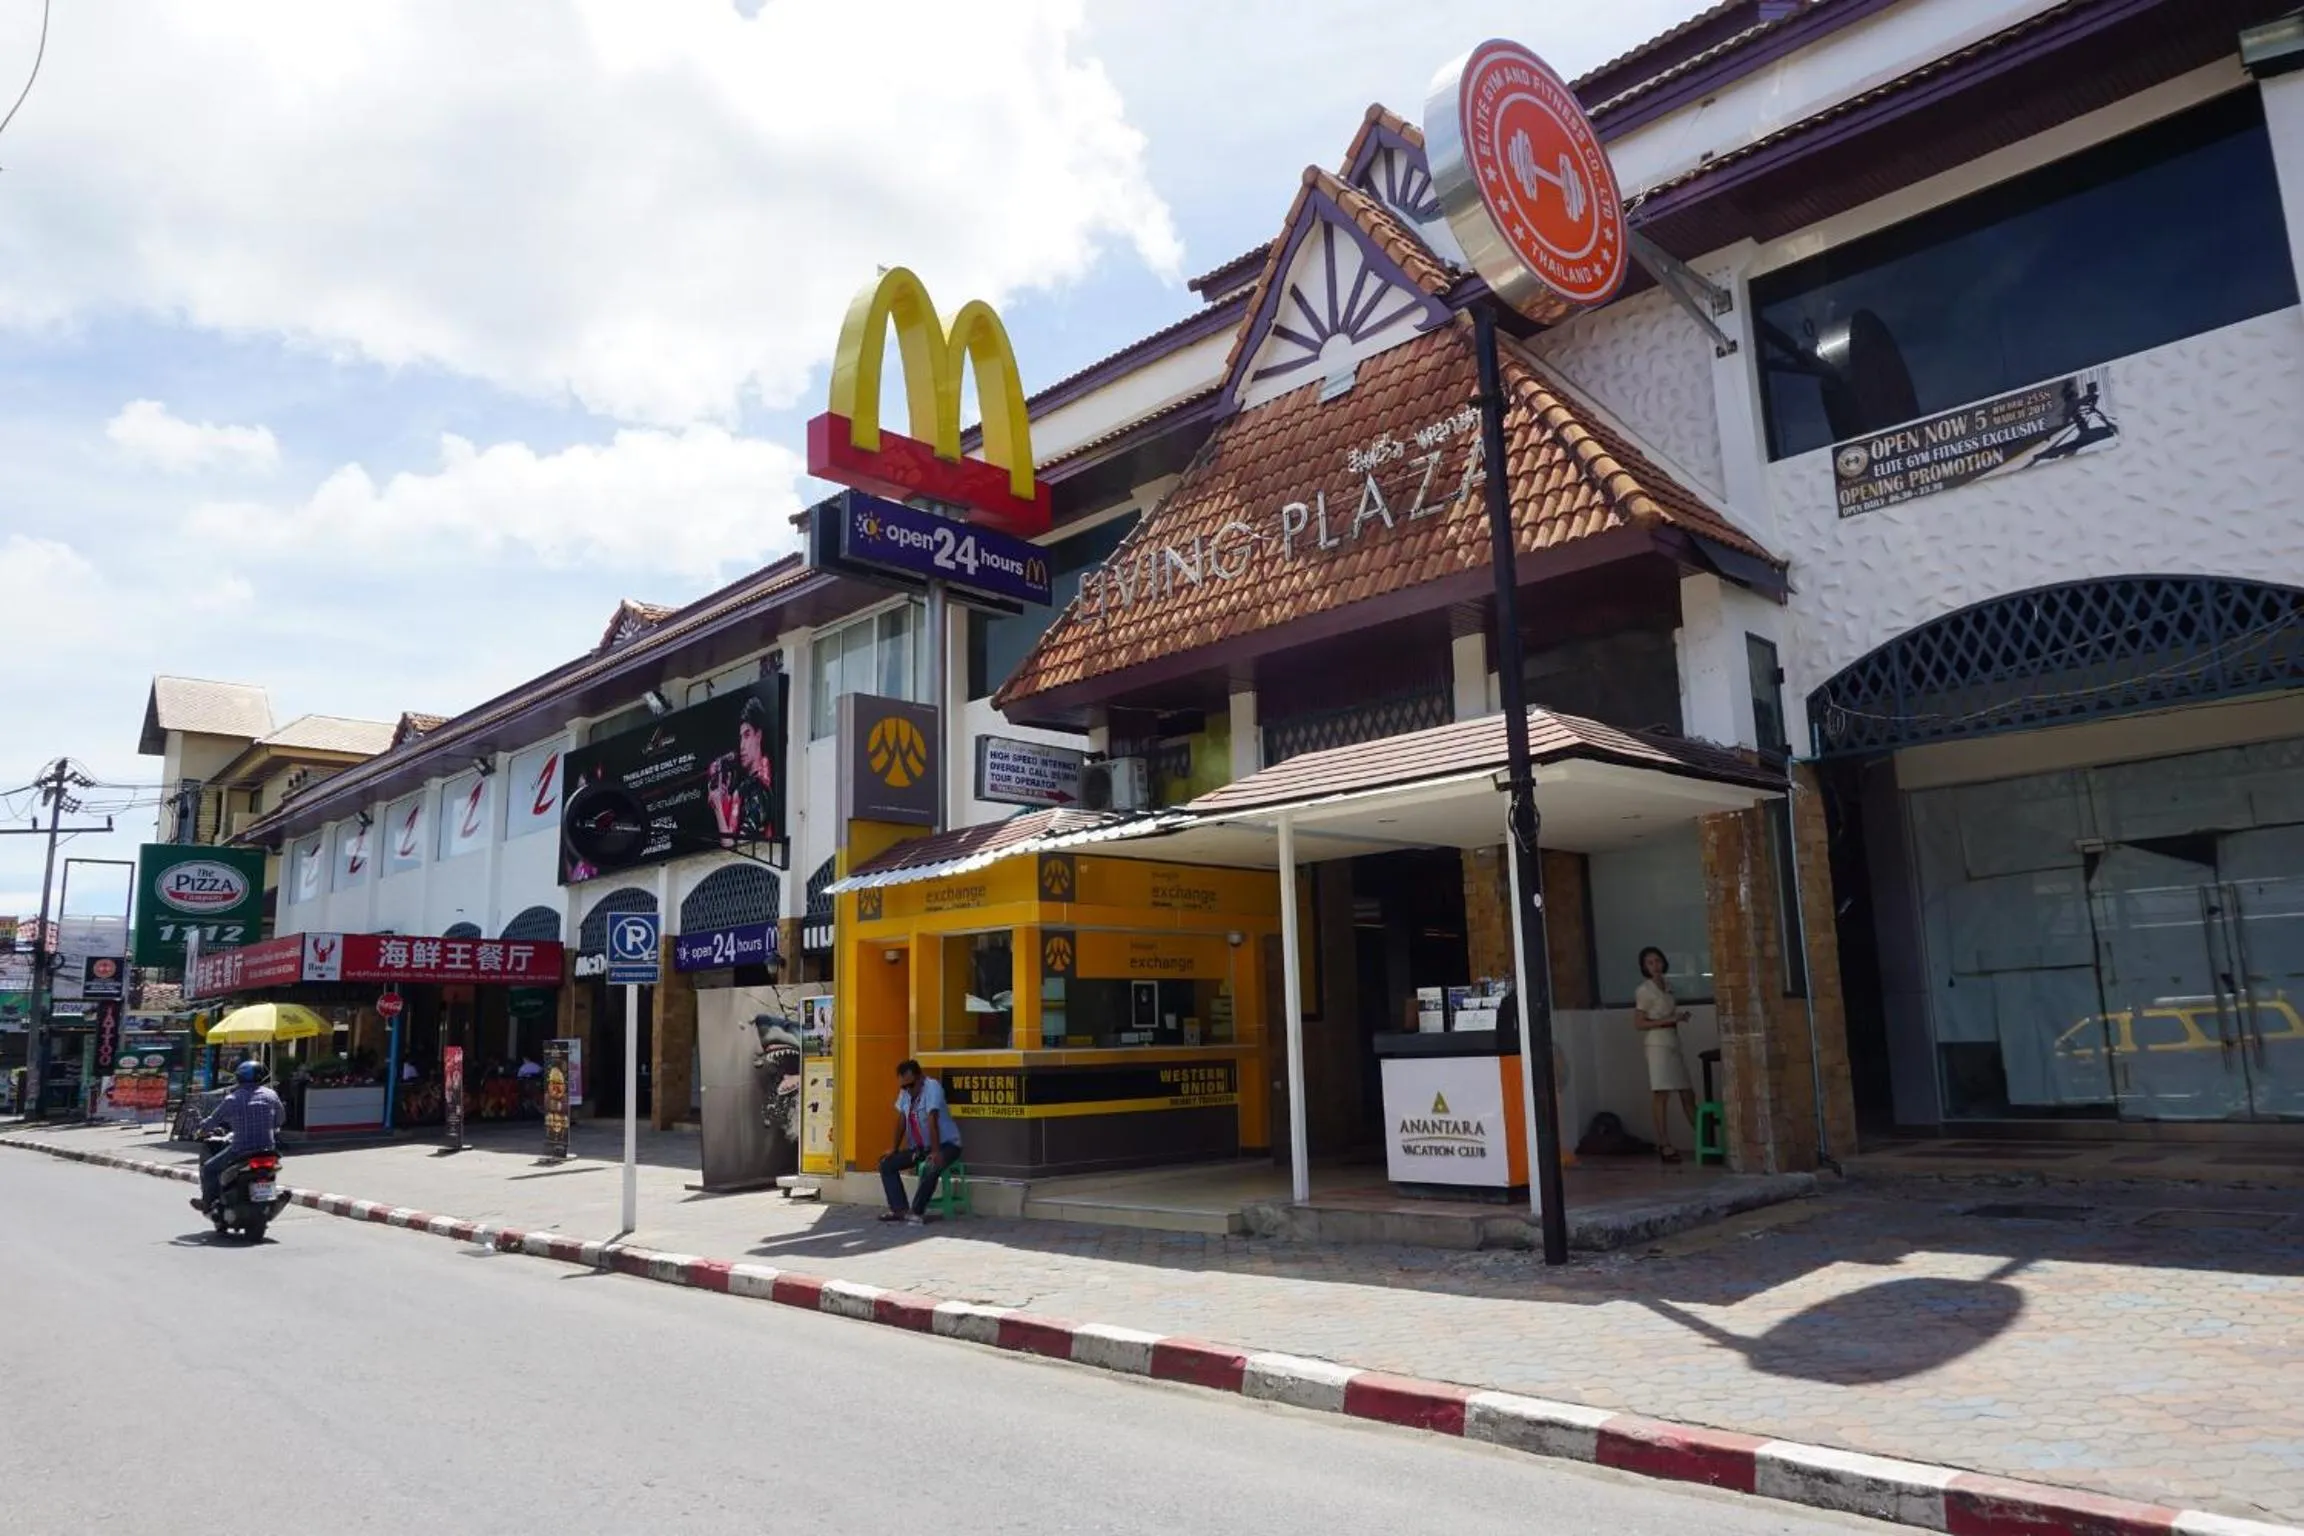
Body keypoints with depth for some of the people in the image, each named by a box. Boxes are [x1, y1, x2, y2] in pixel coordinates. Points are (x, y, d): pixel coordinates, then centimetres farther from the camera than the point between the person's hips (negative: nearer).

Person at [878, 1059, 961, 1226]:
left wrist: (936, 1152, -33)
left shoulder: (932, 1087, -22)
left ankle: (917, 1211, -20)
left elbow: (932, 1120, -29)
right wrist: (895, 1148, 9)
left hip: (946, 1144, -8)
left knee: (931, 1169, -36)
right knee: (886, 1164, -2)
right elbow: (901, 1120, 9)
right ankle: (899, 1209, -4)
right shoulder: (904, 1092, 0)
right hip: (919, 1147, 8)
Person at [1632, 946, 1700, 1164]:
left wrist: (1681, 1016, 5)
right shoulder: (1644, 991, -8)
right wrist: (1668, 1020, -17)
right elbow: (1638, 1024, -12)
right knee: (1661, 1093, -8)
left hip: (1673, 1043, 8)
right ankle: (1665, 1145, -6)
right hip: (1657, 1044, -7)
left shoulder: (1667, 986, 14)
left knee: (1688, 1093, 10)